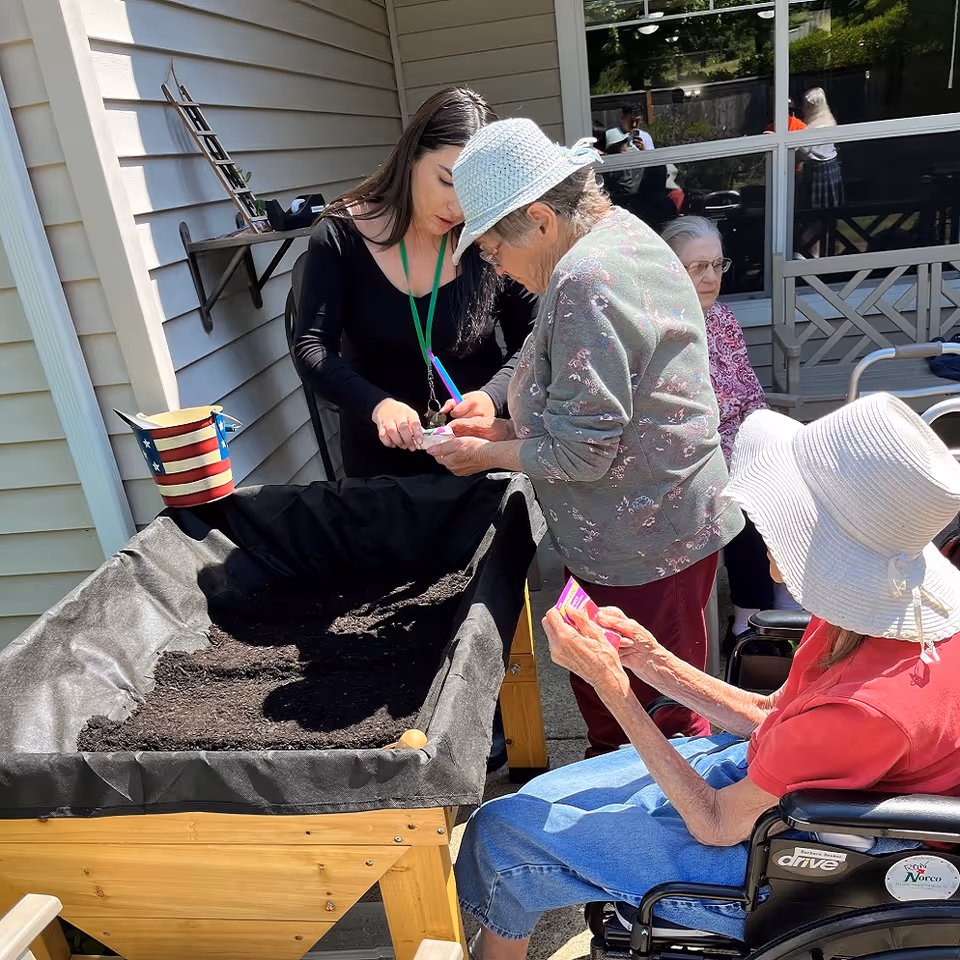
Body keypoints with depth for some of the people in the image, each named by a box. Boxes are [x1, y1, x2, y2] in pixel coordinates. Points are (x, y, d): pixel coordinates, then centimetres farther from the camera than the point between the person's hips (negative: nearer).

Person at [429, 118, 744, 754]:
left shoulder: (583, 281, -24)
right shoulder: (625, 233, 10)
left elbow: (580, 450, -23)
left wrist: (486, 454, -7)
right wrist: (506, 430, 9)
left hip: (640, 547, -11)